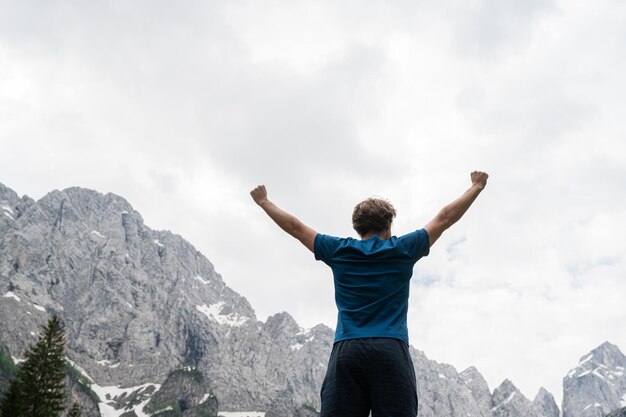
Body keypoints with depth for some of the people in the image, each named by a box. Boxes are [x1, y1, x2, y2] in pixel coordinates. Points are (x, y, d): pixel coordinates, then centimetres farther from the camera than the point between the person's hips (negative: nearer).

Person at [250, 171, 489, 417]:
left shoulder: (339, 250, 14)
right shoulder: (402, 249, 10)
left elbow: (294, 226, 25)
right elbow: (445, 218, 20)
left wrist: (263, 202, 40)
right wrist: (476, 187, 33)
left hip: (345, 351, 2)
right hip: (391, 350, -2)